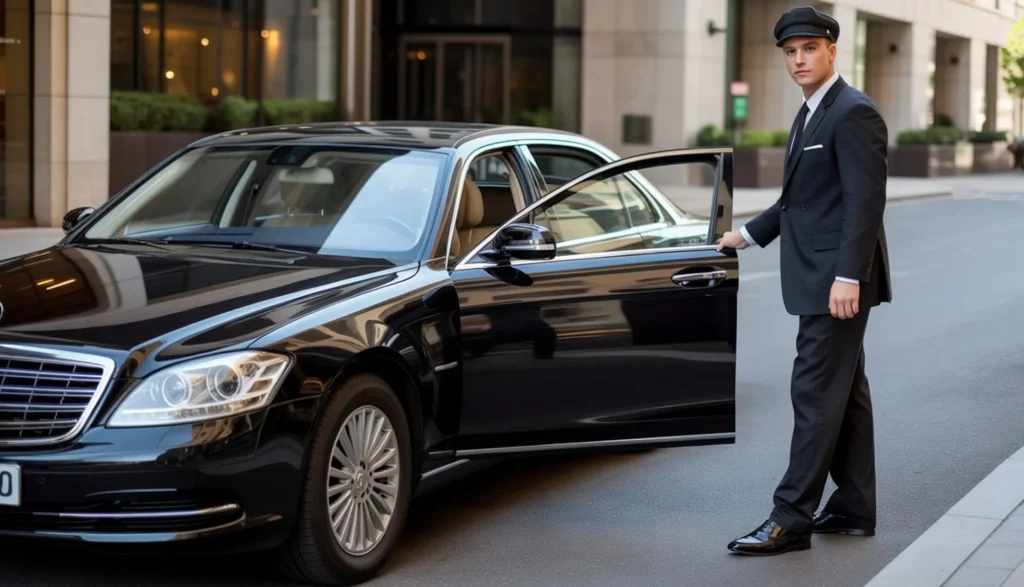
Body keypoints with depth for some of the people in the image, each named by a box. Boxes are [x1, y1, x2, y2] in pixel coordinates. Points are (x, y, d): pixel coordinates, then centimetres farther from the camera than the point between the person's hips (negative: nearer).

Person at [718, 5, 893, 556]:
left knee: (817, 393, -9)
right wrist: (748, 234, 27)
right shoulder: (810, 114, 17)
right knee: (843, 392, 13)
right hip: (818, 280, 10)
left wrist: (848, 277, -25)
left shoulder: (853, 113, -14)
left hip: (838, 280, -10)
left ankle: (791, 519, -8)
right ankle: (854, 509, 19)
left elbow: (866, 200, -20)